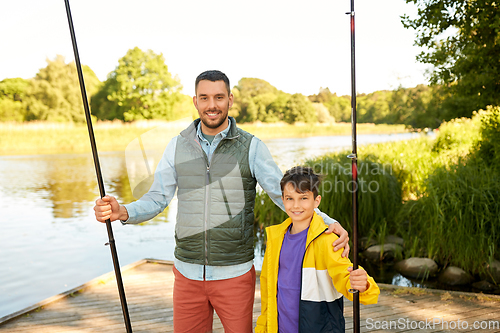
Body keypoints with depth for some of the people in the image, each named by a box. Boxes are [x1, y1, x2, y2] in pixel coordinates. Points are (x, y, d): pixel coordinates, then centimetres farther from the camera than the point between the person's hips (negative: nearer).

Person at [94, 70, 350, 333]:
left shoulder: (251, 147, -6)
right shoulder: (178, 146, 2)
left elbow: (285, 195, -8)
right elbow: (156, 200, 1)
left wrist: (328, 222, -22)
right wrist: (122, 212, -18)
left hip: (234, 274, -2)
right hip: (187, 273, 2)